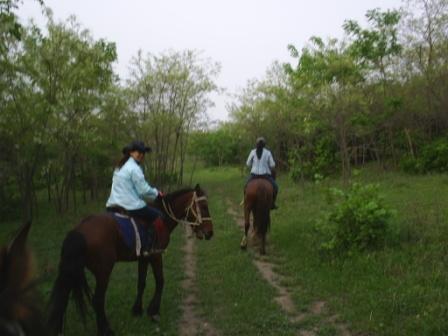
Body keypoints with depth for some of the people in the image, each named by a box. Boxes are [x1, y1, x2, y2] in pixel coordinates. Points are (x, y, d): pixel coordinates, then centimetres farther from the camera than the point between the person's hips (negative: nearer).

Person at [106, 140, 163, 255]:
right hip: (131, 207, -9)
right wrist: (157, 193, 5)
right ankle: (147, 248, -6)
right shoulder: (134, 168, -13)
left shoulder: (120, 167, 17)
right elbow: (144, 190, -13)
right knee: (157, 215, 3)